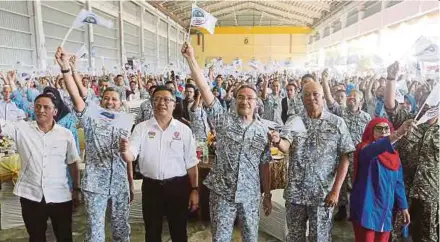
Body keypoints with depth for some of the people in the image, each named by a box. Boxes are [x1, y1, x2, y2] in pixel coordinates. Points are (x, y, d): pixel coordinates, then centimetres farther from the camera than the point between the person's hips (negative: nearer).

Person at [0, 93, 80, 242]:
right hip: (30, 196, 1)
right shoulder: (21, 129, -3)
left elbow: (73, 163, 4)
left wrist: (76, 189, 6)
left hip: (60, 196, 0)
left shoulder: (66, 134, -3)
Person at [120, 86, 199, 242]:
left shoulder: (184, 130, -2)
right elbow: (130, 157, -10)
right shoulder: (141, 128, -1)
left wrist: (195, 189, -2)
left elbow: (191, 163, 0)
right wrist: (125, 151, -33)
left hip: (178, 186, 0)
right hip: (151, 187, 1)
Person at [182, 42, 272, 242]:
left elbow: (264, 165, 6)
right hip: (222, 192, -1)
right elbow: (204, 88, -15)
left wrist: (268, 195, 7)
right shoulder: (224, 120, -6)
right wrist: (190, 59, -23)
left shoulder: (263, 131, 1)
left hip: (250, 195, 2)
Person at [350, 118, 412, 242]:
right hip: (366, 211, -6)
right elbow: (372, 150, -36)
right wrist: (396, 136, -50)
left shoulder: (394, 155, 9)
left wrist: (403, 207, 14)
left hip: (385, 211, 6)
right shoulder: (365, 149, -11)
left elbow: (398, 183, 16)